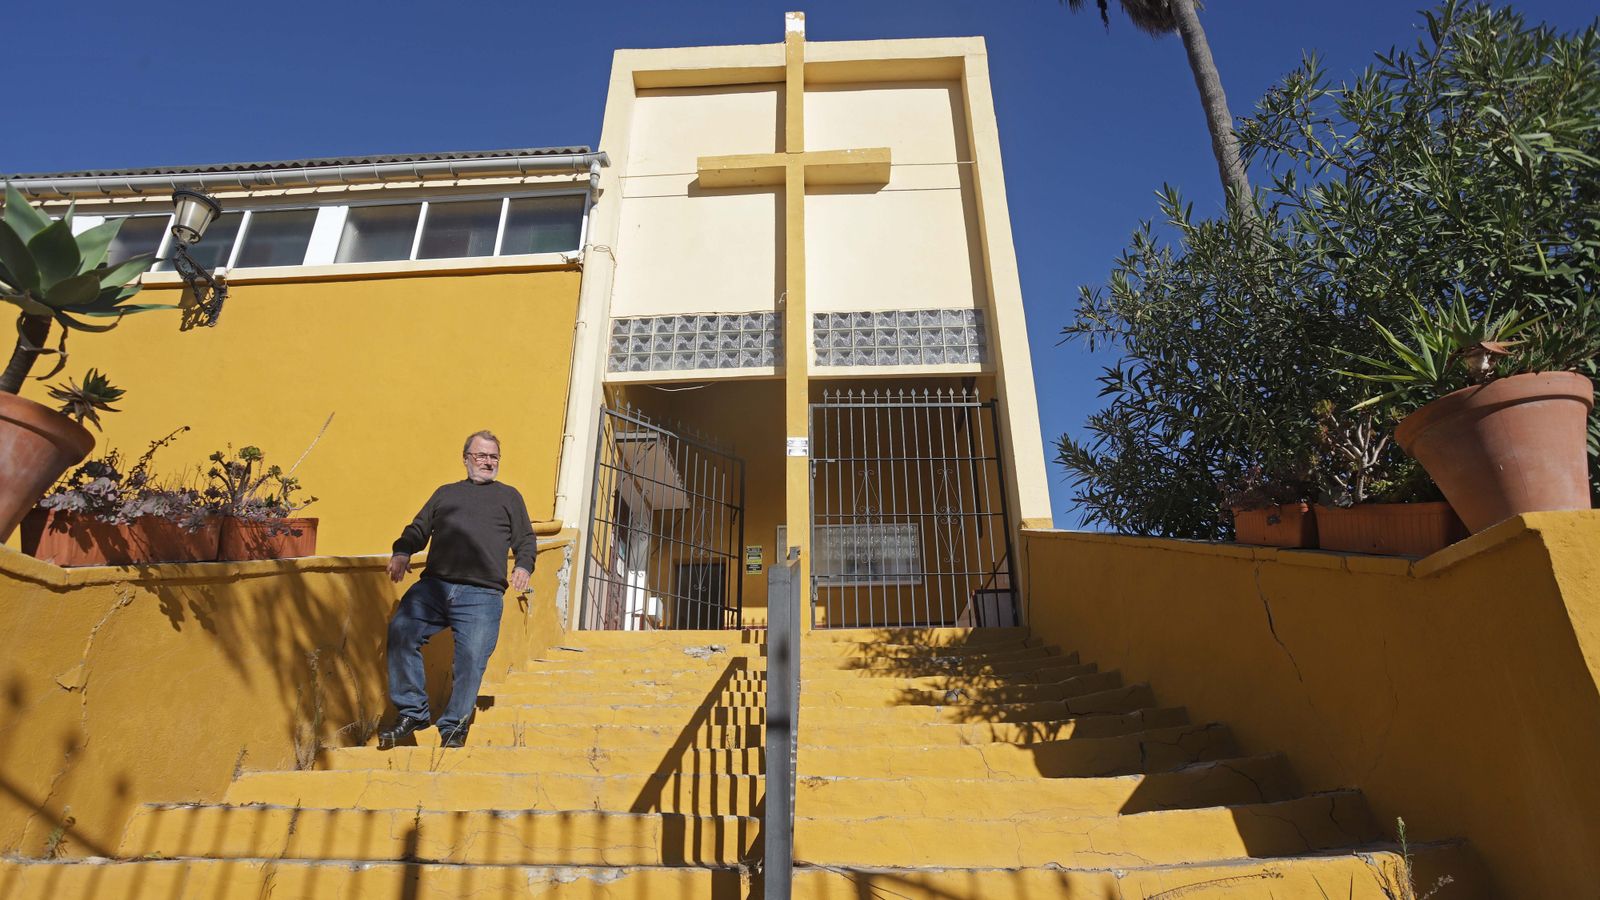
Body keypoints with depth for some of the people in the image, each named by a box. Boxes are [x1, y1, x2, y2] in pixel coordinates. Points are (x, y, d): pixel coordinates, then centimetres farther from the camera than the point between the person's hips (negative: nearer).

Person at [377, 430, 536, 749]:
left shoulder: (509, 496, 22)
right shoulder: (446, 493, 28)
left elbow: (526, 539, 17)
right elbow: (417, 529, 24)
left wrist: (524, 566, -3)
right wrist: (402, 552, 3)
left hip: (482, 593, -2)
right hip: (434, 584, 2)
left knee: (472, 656, -15)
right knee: (400, 630, -20)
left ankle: (453, 726, 1)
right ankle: (411, 712, -8)